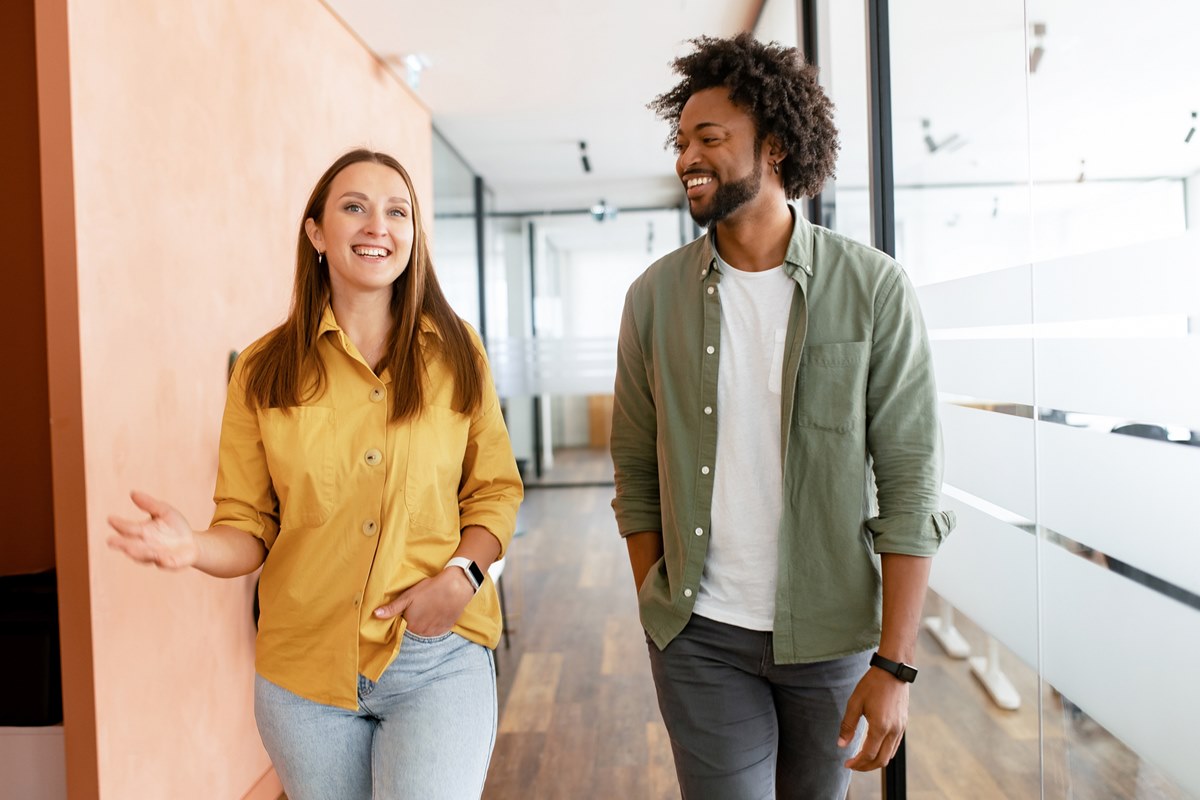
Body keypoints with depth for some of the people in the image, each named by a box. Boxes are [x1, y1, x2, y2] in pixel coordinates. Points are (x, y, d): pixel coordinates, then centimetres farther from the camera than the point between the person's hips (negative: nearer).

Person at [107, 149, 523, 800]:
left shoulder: (456, 354, 0)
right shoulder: (265, 371, 0)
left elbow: (495, 490, 5)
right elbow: (248, 527, 2)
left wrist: (462, 573, -12)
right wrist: (193, 547, -19)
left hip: (438, 658, -1)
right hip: (305, 668, 1)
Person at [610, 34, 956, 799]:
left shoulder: (873, 289, -8)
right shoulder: (655, 296, -2)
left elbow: (910, 482, -9)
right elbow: (637, 471, 4)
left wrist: (894, 664, -11)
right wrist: (658, 617, 5)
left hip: (832, 632, 0)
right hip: (702, 635, 1)